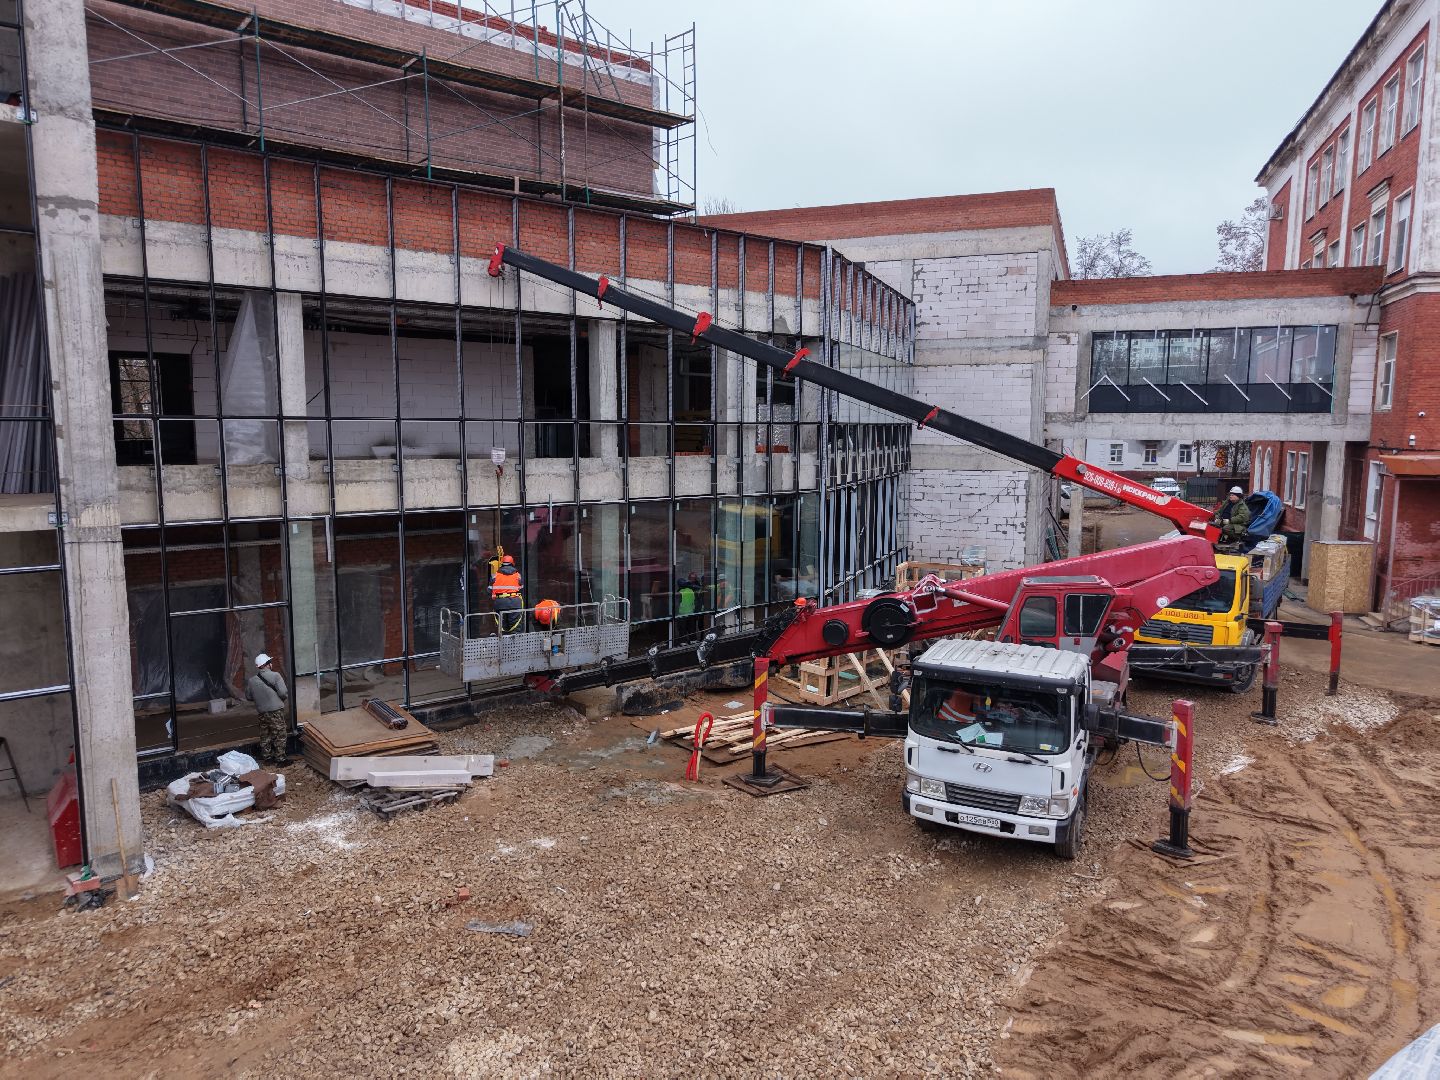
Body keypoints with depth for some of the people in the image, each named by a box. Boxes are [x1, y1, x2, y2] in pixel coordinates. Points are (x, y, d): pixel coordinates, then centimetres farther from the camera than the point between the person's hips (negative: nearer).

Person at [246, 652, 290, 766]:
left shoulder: (252, 680, 2)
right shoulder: (275, 675, -13)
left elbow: (248, 696, 12)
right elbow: (283, 692, -18)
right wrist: (285, 698, 3)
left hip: (262, 712, 6)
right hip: (276, 711, -6)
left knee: (265, 735, 18)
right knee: (280, 735, 3)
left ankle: (266, 756, 27)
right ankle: (280, 758, 5)